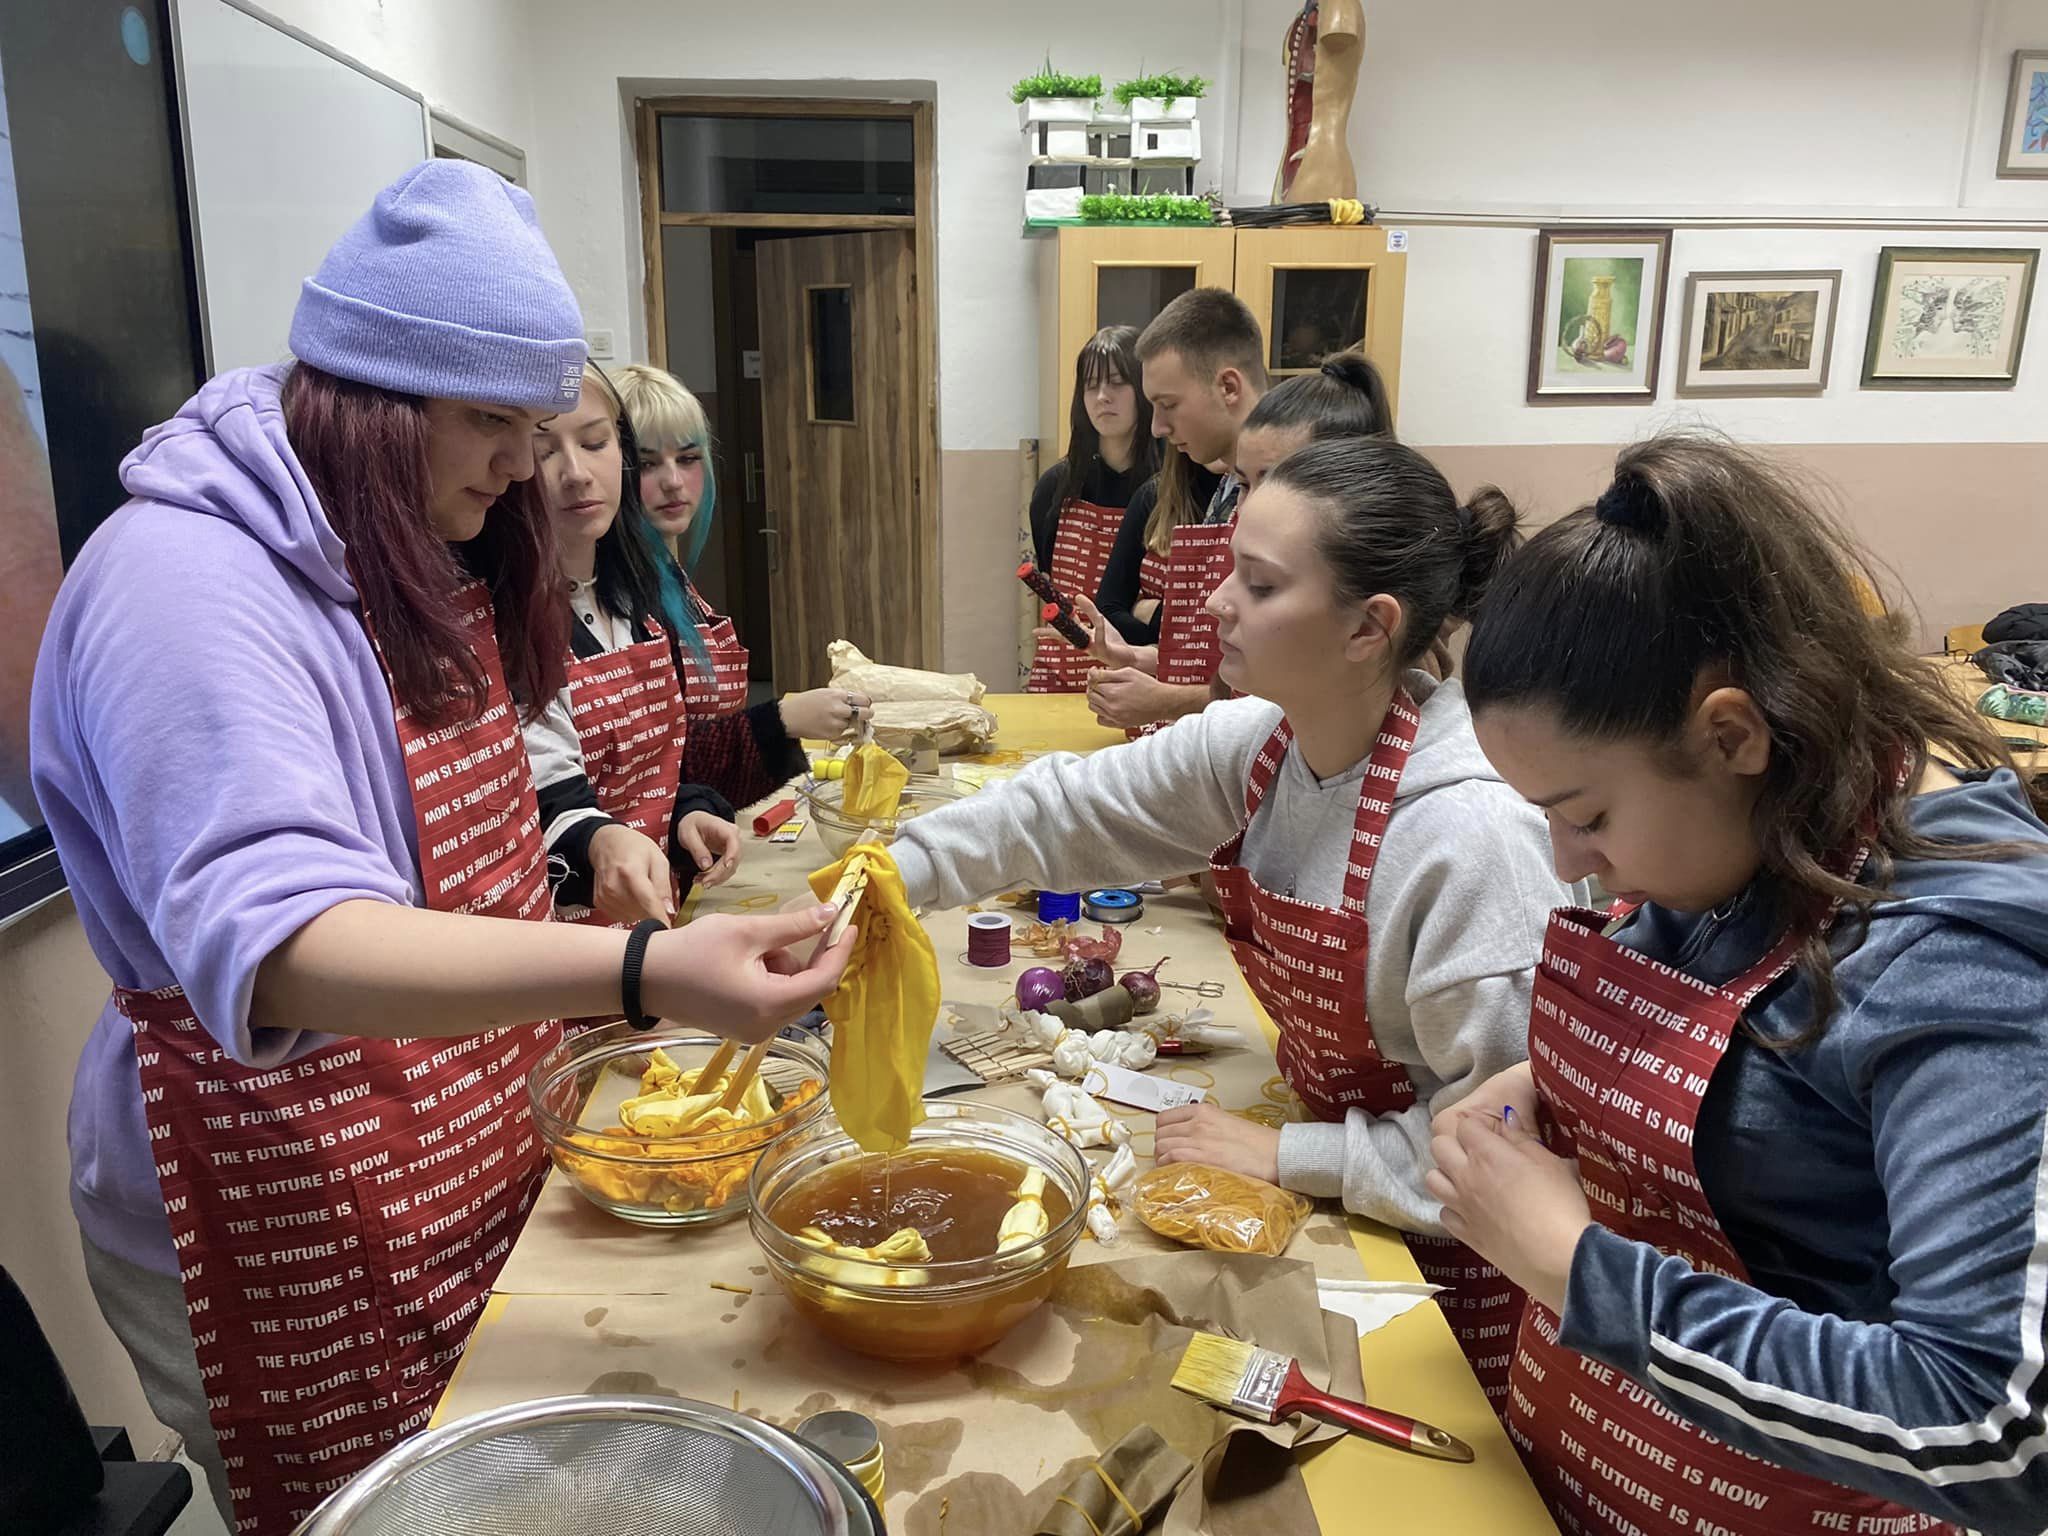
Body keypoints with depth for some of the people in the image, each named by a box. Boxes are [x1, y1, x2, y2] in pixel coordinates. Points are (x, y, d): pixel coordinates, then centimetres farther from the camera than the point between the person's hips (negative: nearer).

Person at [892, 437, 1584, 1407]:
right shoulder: (1256, 741, -12)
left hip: (1447, 1251, -6)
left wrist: (1286, 1156, -22)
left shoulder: (1469, 831, -33)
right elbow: (1066, 808, -3)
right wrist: (901, 869, -14)